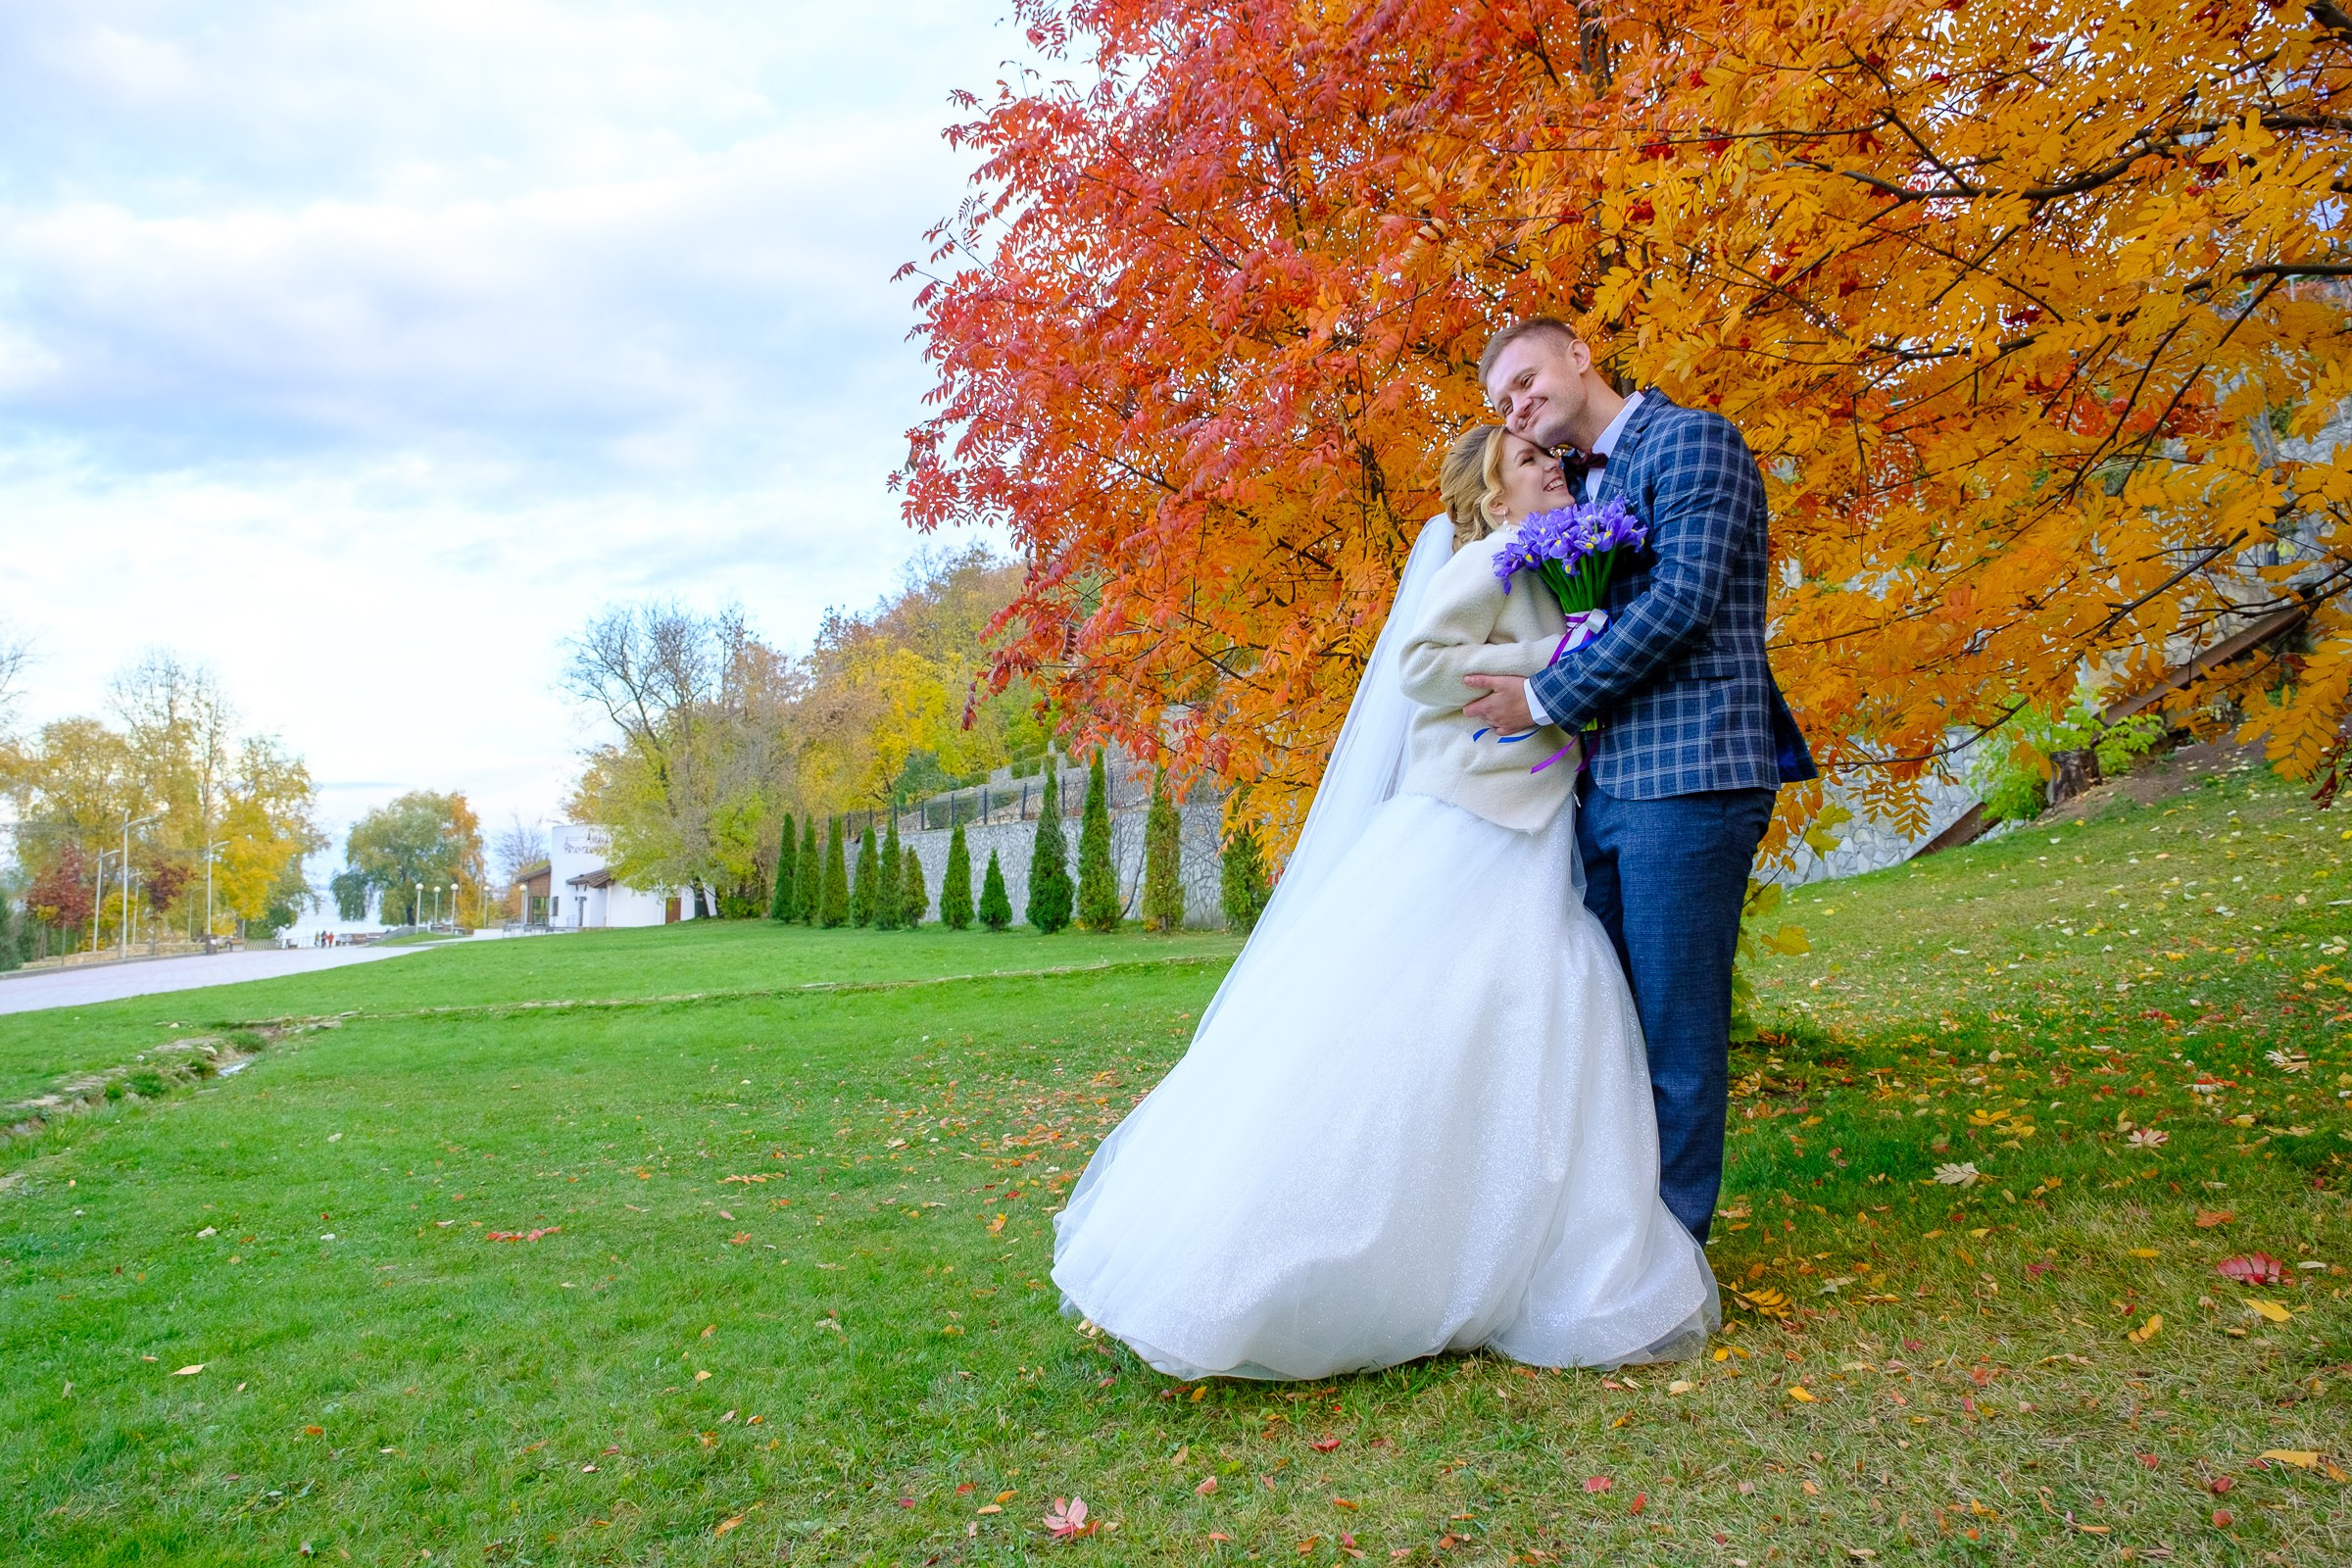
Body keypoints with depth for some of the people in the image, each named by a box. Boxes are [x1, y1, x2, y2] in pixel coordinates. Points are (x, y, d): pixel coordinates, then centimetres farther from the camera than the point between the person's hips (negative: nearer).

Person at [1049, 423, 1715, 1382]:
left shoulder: (1550, 579, 23)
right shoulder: (1488, 560, -4)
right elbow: (1419, 661, -17)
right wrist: (1548, 661, -14)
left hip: (1530, 868, 9)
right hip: (1456, 843, -9)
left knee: (1540, 1065, 5)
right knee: (1368, 1052, -7)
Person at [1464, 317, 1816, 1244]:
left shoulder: (1692, 439, -2)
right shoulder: (1575, 485, 22)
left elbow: (1681, 601, -14)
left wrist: (1544, 699, -9)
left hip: (1686, 776, -8)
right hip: (1602, 783, 8)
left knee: (1677, 1029, -3)